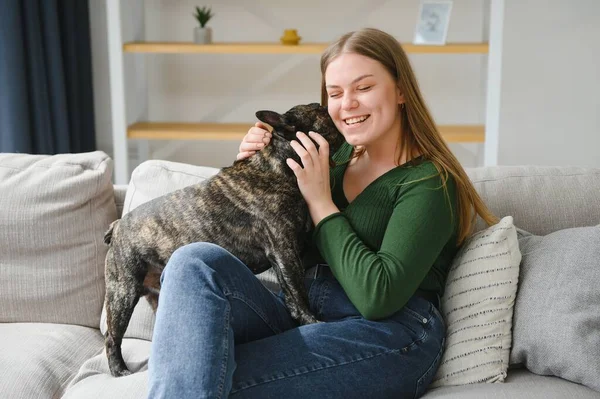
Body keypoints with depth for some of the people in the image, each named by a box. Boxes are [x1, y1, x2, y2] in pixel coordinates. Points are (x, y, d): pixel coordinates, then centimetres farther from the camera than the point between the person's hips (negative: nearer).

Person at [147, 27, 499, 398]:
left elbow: (378, 297, -19)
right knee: (198, 261, -22)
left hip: (390, 339, -7)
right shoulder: (336, 158, 15)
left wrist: (321, 202, -12)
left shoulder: (429, 181, -6)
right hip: (298, 312, 7)